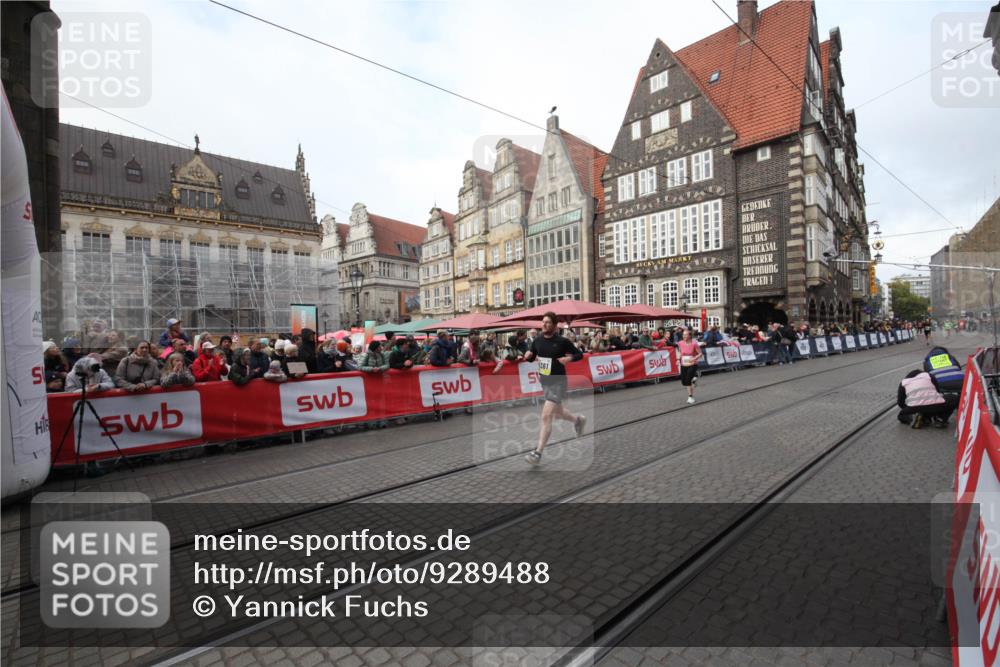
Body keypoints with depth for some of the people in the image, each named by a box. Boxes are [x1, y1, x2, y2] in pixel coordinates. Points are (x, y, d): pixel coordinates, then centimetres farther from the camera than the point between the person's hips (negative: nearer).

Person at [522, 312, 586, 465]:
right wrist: (527, 356, -9)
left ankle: (538, 453, -5)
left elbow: (579, 354, -2)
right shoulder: (537, 340, 0)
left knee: (546, 416, -14)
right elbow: (531, 358, 14)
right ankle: (578, 420, 55)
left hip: (558, 382, -6)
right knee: (558, 412, 23)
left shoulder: (562, 341, -13)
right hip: (544, 382, 6)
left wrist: (569, 358, -22)